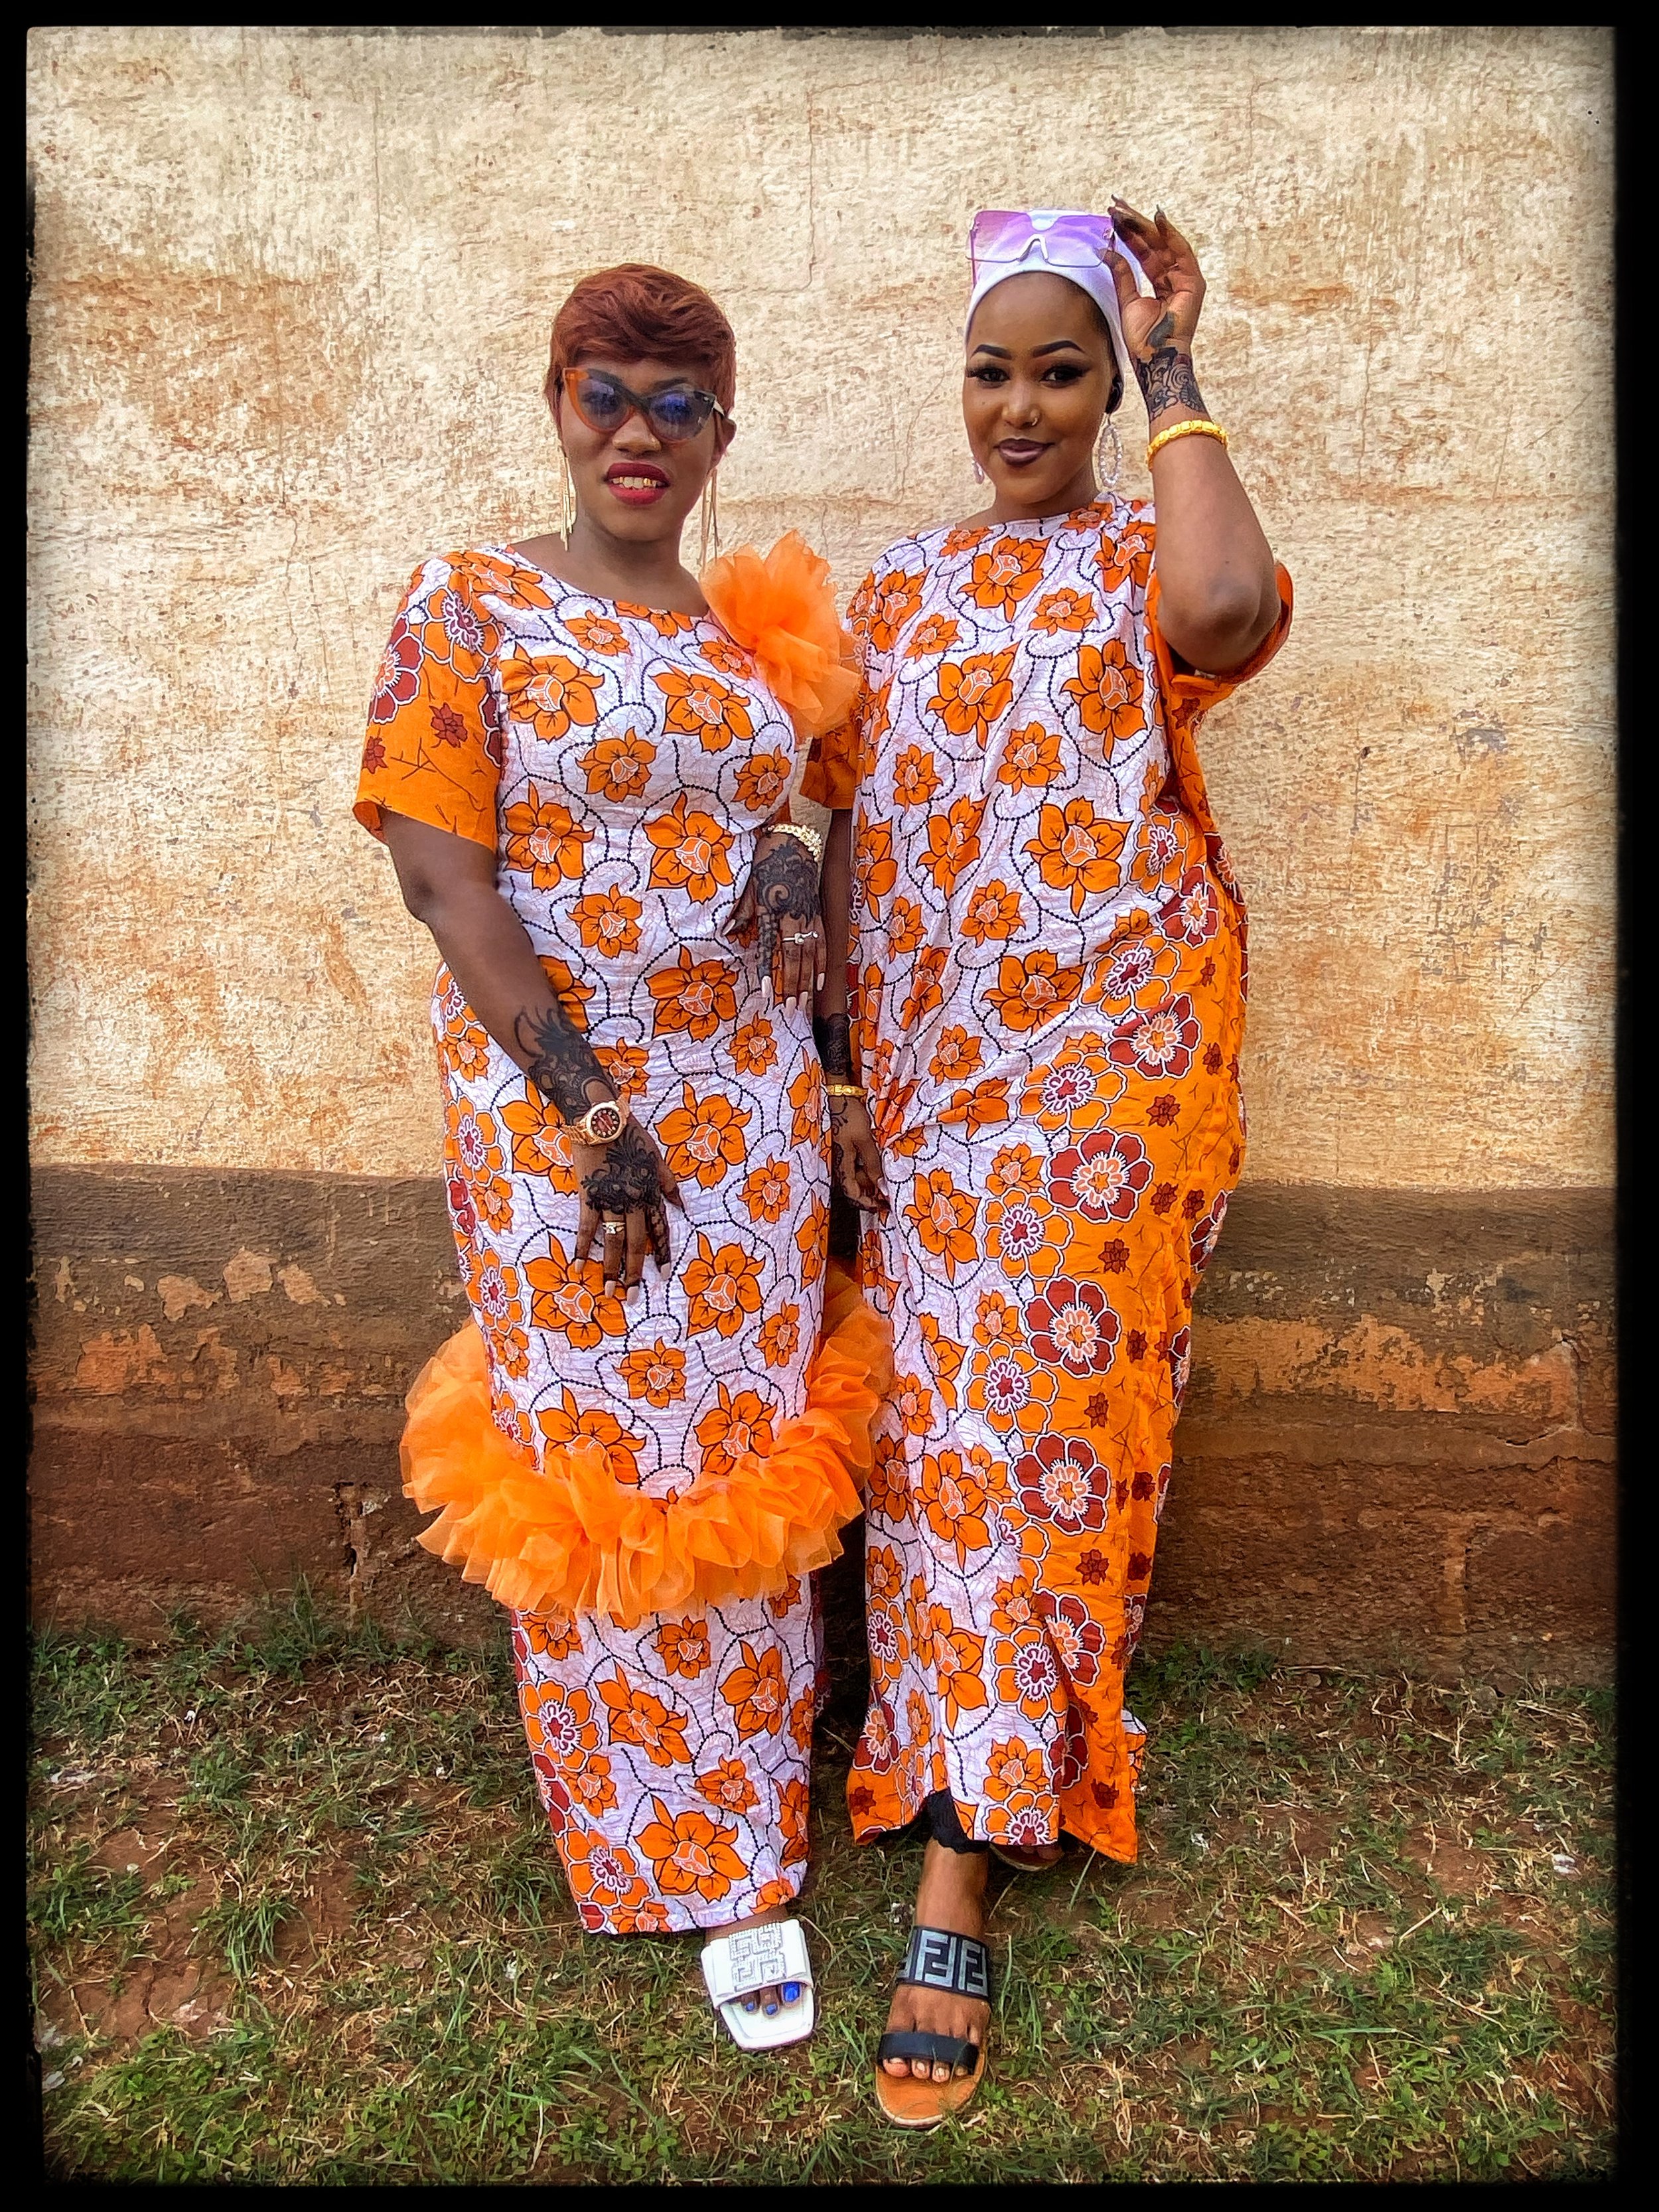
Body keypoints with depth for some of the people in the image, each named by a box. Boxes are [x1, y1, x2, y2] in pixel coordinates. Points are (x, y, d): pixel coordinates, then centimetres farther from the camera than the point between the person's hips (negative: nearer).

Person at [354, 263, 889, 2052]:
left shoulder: (753, 632, 11)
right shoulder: (469, 607, -3)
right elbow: (438, 867, -11)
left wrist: (793, 864, -1)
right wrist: (585, 1101, -15)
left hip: (752, 1095, 4)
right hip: (552, 1092, -4)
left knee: (747, 1447, 8)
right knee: (595, 1450, 5)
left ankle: (742, 1840, 27)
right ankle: (660, 1848, 28)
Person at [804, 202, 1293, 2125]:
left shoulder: (1146, 567, 2)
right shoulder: (896, 593, 13)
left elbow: (1230, 607, -24)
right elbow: (850, 834, 11)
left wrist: (1171, 367, -9)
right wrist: (843, 1063, 3)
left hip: (1103, 1070, -3)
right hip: (926, 1081, 4)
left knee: (1040, 1427, -3)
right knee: (940, 1425, 6)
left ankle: (953, 1904, 6)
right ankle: (994, 1778, 28)